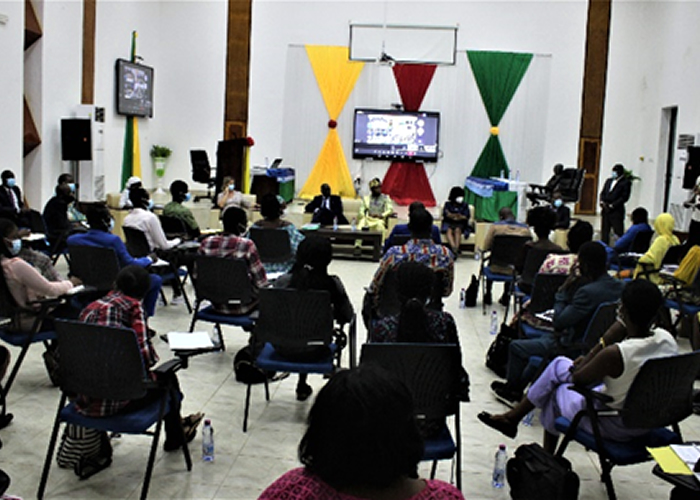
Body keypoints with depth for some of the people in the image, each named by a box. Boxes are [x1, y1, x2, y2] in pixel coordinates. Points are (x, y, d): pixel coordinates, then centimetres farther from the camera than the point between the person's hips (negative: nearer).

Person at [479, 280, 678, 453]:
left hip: (613, 427, -7)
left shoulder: (615, 354, -31)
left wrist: (606, 341, -14)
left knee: (558, 390, 21)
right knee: (559, 364, 17)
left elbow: (578, 379, -13)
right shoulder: (667, 340, -10)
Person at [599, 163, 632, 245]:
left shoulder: (626, 182, -3)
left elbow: (624, 197, -10)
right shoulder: (609, 181, 17)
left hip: (616, 211, -6)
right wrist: (602, 201, -3)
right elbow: (603, 193, 18)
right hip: (605, 210, 6)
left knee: (618, 232, -6)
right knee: (604, 231, 8)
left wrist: (612, 205, -14)